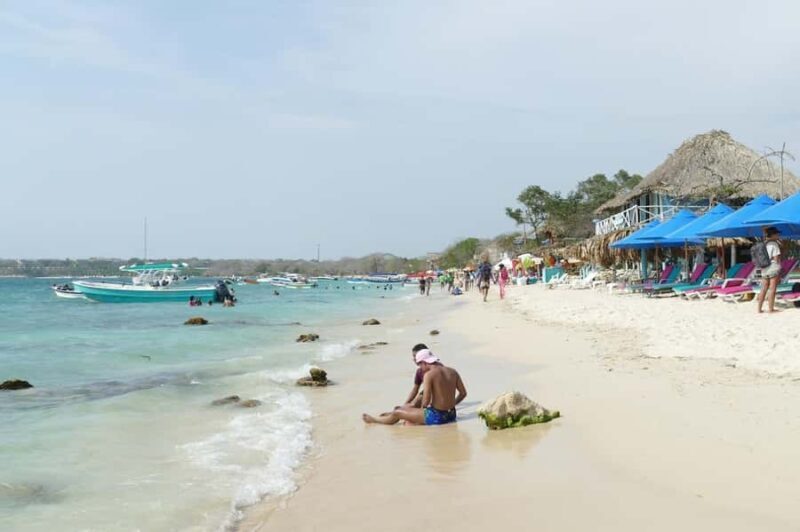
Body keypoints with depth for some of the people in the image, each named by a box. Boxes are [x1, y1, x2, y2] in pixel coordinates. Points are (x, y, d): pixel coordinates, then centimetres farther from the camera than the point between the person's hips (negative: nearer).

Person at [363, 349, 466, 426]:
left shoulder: (429, 374, -16)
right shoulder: (452, 372, 3)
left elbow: (426, 402, -19)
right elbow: (463, 393, 7)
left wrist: (423, 407, 3)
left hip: (436, 417, -7)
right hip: (451, 415, 7)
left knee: (397, 413, 14)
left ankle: (373, 420, 39)